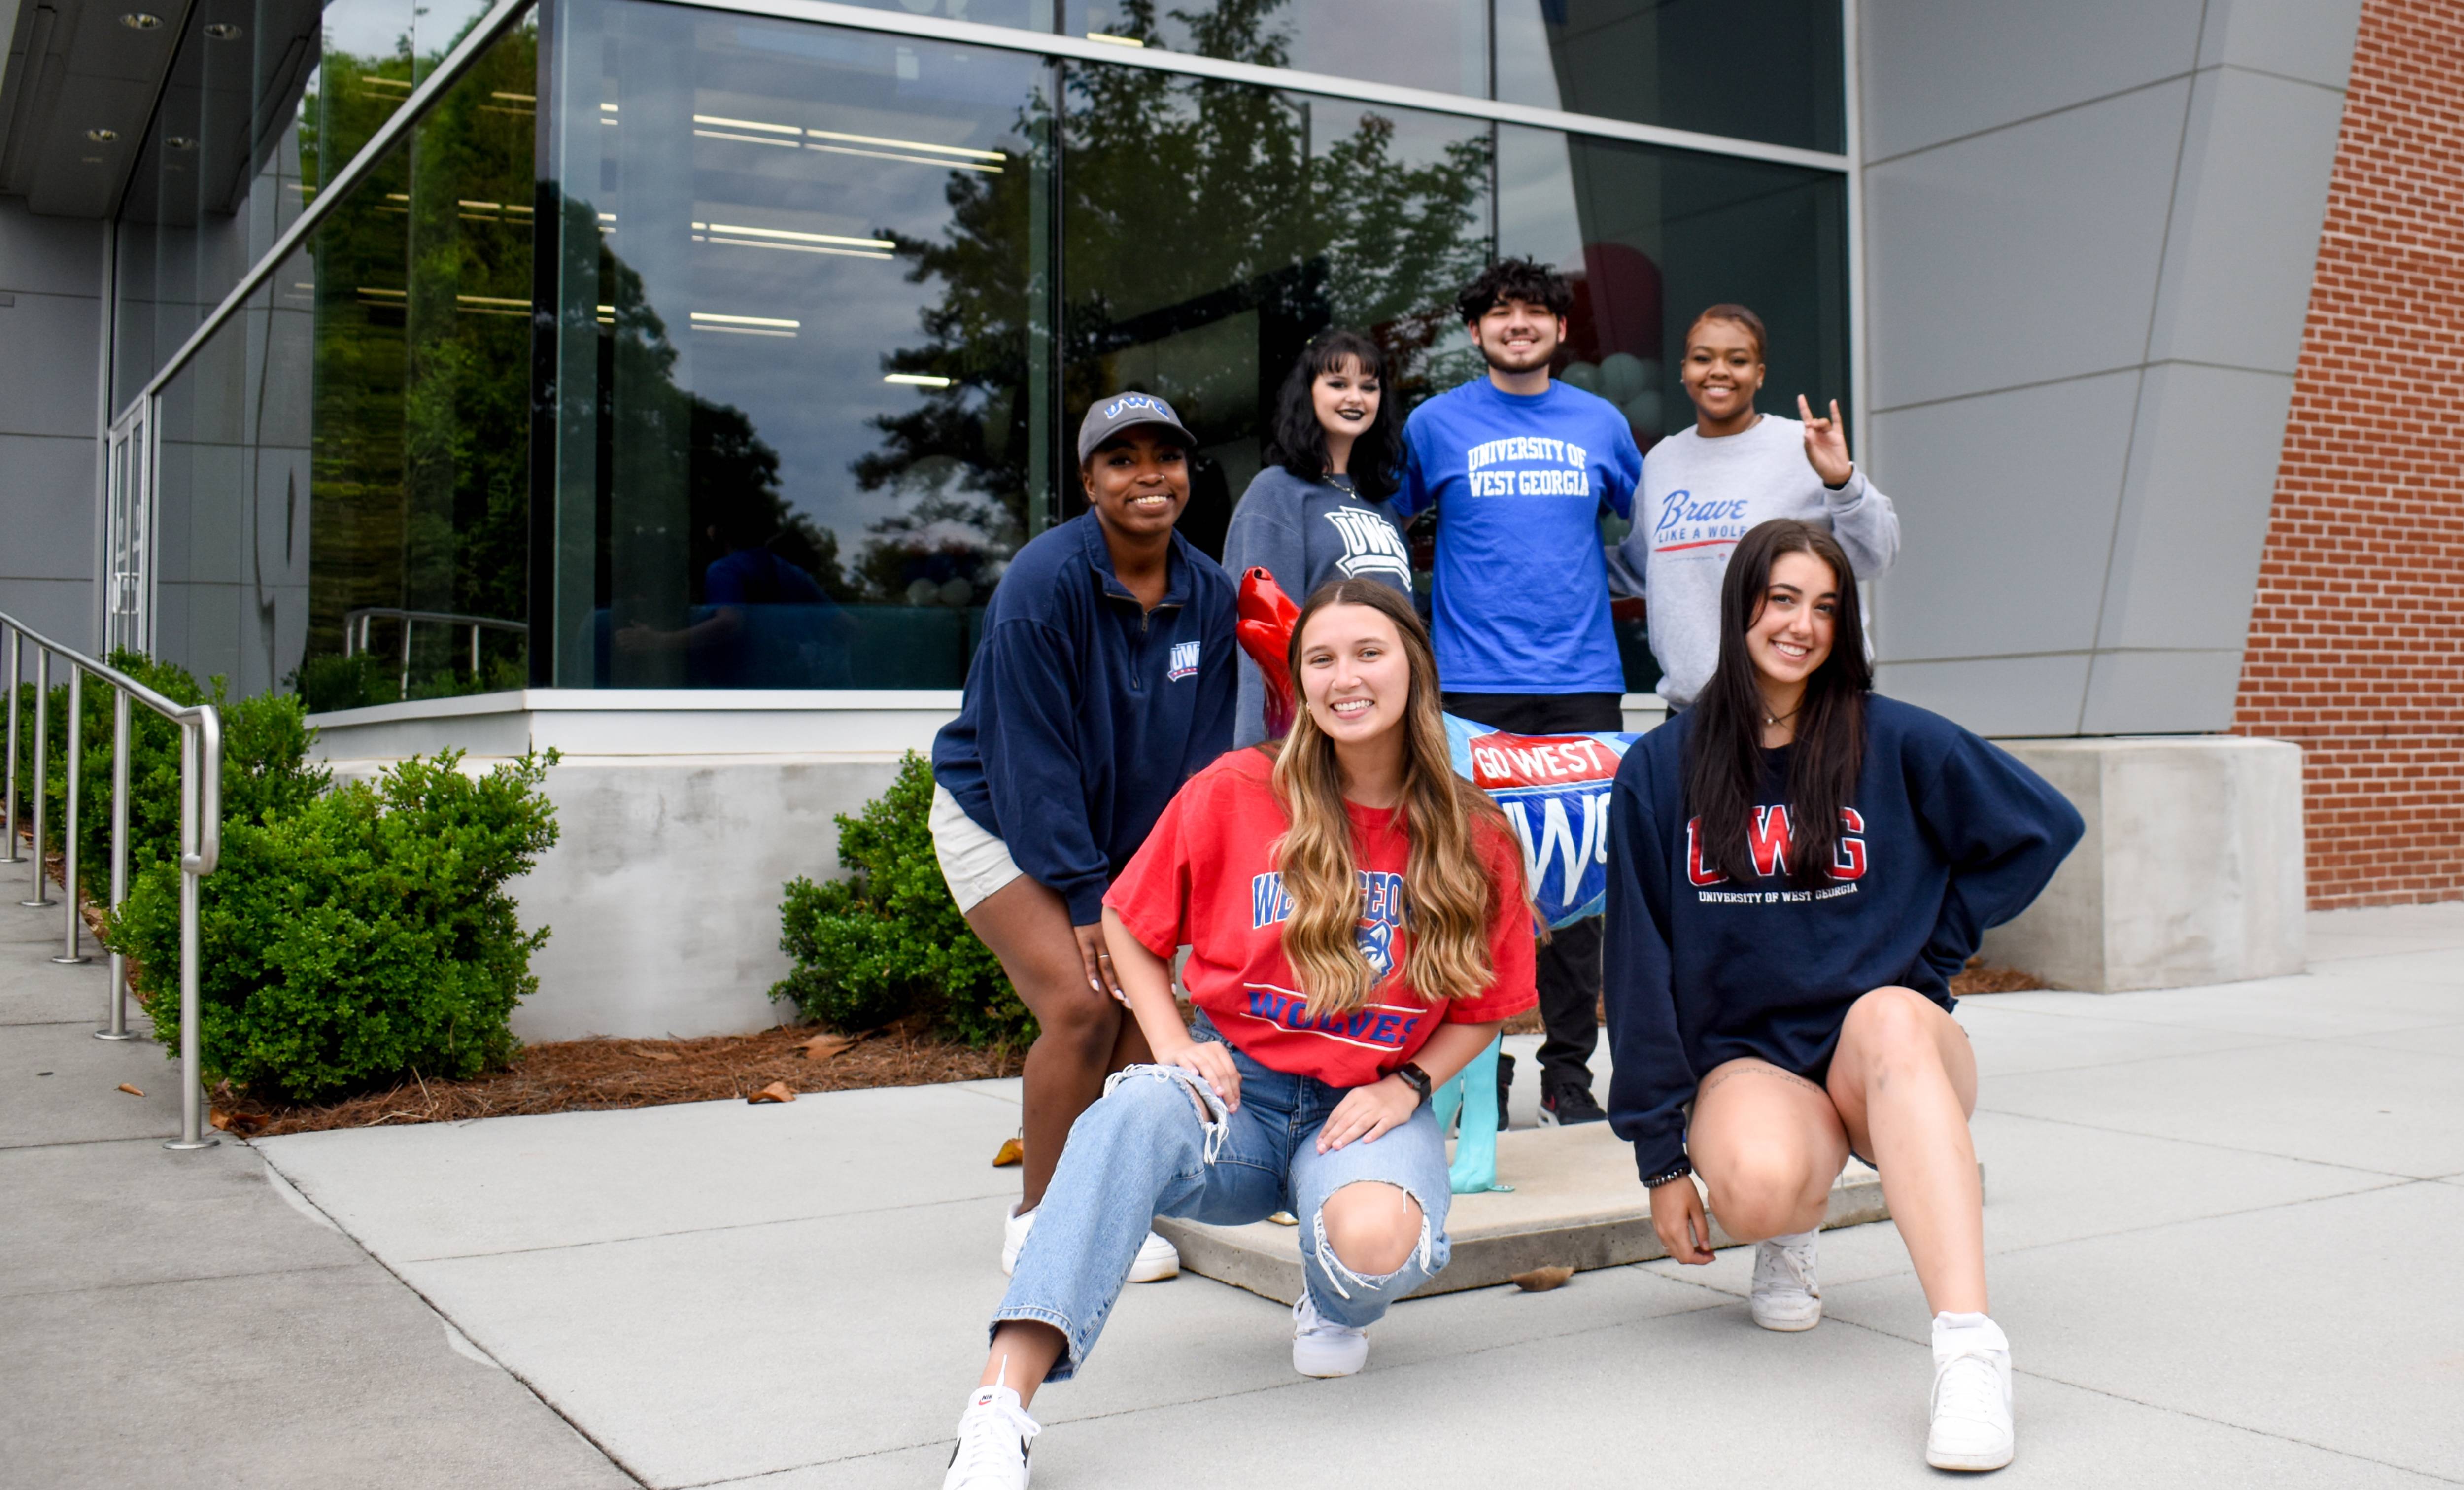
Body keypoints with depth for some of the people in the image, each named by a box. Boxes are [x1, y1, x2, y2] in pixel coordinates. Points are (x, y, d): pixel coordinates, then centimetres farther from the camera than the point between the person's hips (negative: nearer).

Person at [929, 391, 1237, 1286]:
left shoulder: (1209, 594, -4)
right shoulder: (1044, 583, -21)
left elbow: (1203, 750, 0)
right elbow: (1031, 753, -21)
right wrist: (1084, 894, -21)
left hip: (1124, 837, 6)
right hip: (997, 820, -6)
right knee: (1080, 1005, -18)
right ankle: (1038, 1220, 1)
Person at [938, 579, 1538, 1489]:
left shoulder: (1473, 837, -1)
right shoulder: (1235, 792, -4)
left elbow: (1483, 1009, 11)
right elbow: (1128, 924, 8)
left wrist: (1406, 1088, -7)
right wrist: (1174, 1049, -7)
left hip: (1370, 1108, 1)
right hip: (1235, 1093, 0)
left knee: (1376, 1239, -35)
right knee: (1135, 1114, -36)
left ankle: (1336, 1309, 7)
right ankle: (1001, 1404, -42)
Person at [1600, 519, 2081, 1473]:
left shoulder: (1898, 743, -1)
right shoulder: (1660, 770, 1)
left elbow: (2046, 826, 10)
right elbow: (1639, 968, 0)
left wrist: (1939, 939, 2)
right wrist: (1661, 1155, -2)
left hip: (1893, 1046, 0)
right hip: (1746, 1057, 0)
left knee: (1890, 1017, -37)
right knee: (1757, 1185, -34)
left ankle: (1969, 1345, -46)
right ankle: (1791, 1234, 7)